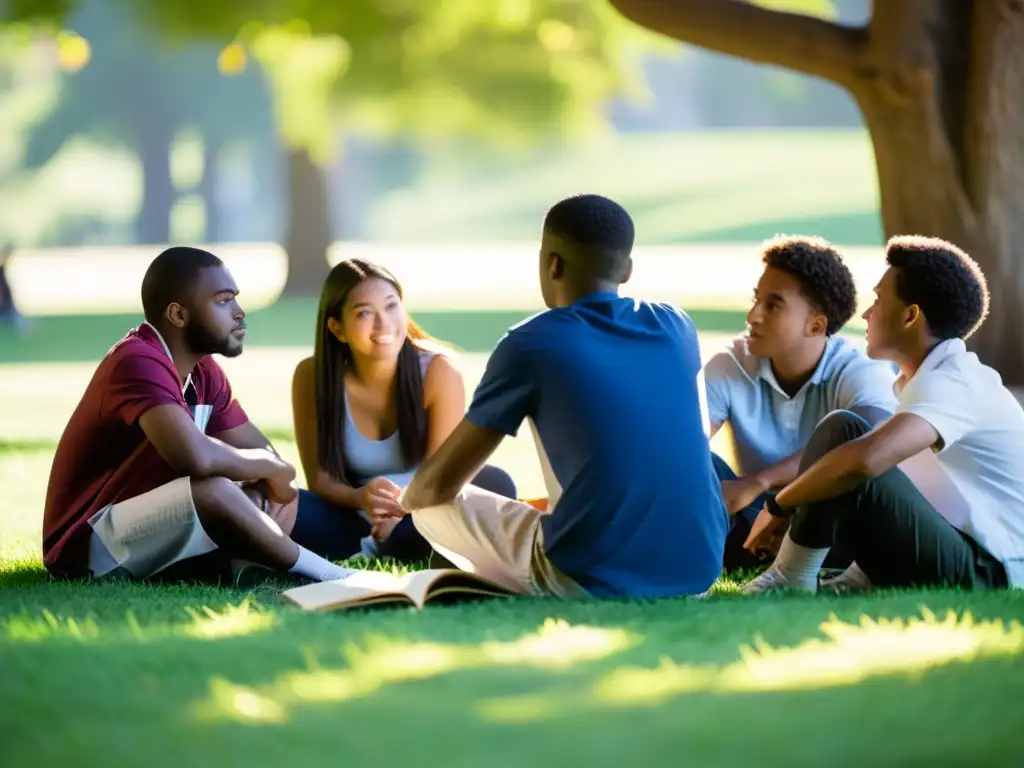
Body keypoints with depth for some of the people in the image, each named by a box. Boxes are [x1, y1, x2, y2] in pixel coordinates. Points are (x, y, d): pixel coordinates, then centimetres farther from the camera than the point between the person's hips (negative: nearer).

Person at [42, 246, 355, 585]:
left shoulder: (203, 372, 8)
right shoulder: (139, 363, -21)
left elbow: (261, 451, 14)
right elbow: (195, 456, -36)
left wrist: (265, 486, -12)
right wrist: (271, 467, -16)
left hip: (147, 532, 10)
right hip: (89, 546, -10)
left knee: (277, 501, 4)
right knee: (211, 490, -32)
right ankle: (322, 575, -15)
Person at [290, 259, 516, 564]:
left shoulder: (438, 371, -14)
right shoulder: (312, 377, -11)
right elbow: (320, 479, -10)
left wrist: (407, 507, -38)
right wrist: (360, 498, -33)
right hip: (354, 522, 0)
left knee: (494, 484, -31)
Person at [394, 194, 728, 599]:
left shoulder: (530, 345, -5)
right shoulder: (677, 327, 9)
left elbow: (438, 484, 2)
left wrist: (407, 497, 27)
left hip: (596, 581, -5)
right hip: (699, 572, 5)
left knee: (434, 509, 16)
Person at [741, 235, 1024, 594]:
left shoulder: (951, 384, -16)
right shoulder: (957, 377, 17)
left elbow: (865, 459, -32)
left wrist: (779, 506, -17)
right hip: (968, 555, 11)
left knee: (842, 433, -21)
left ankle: (789, 581, -7)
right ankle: (868, 577, 4)